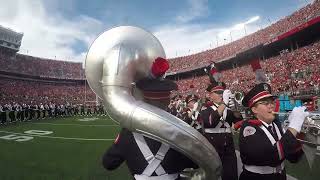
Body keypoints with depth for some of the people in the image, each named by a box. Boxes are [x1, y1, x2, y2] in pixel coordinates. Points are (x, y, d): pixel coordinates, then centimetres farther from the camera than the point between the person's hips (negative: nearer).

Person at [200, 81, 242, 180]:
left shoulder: (228, 110, 11)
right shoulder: (205, 110, -4)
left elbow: (239, 119, -7)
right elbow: (211, 121, -26)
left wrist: (234, 106, -25)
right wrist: (224, 103, -29)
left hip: (229, 152, 5)